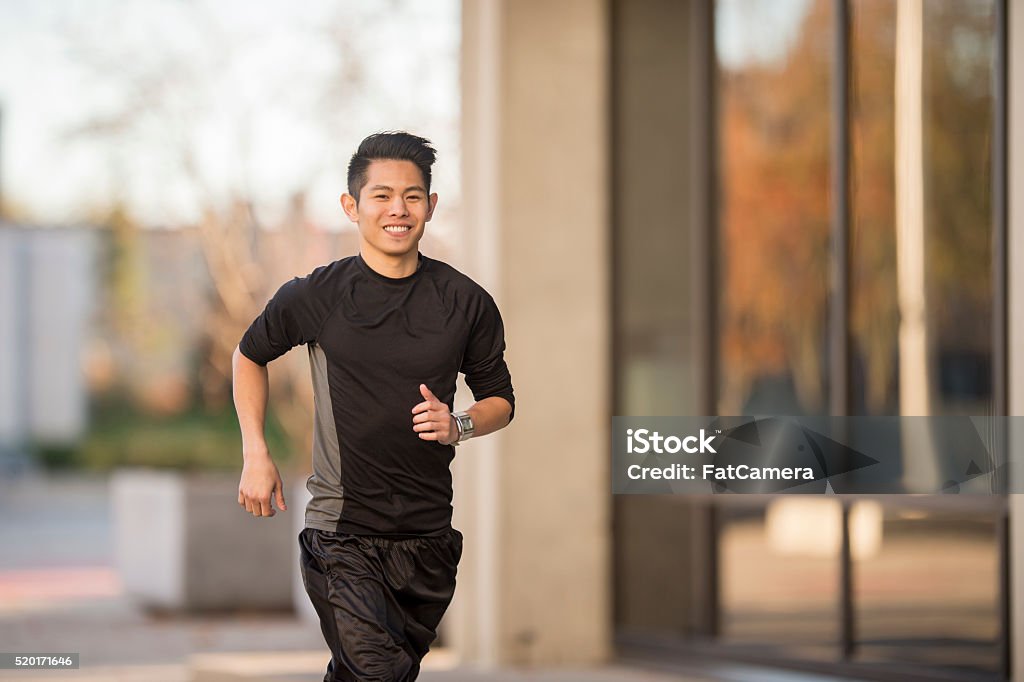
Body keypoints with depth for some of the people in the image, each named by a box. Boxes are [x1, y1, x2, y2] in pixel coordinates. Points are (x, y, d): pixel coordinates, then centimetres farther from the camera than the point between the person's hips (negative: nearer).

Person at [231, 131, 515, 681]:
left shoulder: (467, 303, 2)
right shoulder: (316, 296, -3)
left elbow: (499, 399, 15)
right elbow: (250, 354, 16)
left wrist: (459, 425, -8)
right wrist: (255, 456, 7)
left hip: (427, 538, 3)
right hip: (341, 533, -3)